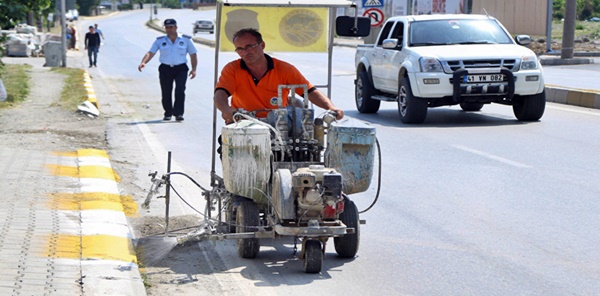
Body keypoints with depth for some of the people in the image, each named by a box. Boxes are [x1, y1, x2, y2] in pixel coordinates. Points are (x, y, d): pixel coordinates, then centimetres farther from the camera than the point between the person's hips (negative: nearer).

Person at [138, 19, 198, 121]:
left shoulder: (186, 40, 5)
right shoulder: (160, 41, 7)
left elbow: (193, 55, 10)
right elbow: (150, 53, -2)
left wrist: (194, 69, 0)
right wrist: (143, 62, -20)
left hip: (181, 68, -1)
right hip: (165, 69, 1)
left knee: (180, 90, -16)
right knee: (166, 92, 1)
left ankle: (178, 113, -15)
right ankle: (168, 114, 16)